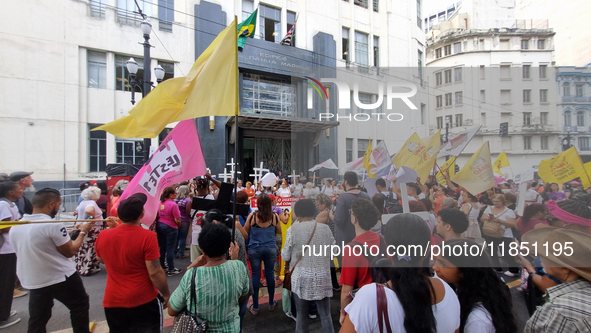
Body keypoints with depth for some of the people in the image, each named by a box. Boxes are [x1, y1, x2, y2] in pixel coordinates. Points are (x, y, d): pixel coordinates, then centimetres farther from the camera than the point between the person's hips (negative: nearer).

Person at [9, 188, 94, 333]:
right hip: (62, 279, -7)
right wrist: (83, 232, -1)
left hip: (33, 282, 7)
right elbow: (70, 251, -14)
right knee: (79, 306, 15)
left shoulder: (15, 227, 2)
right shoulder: (54, 225, -23)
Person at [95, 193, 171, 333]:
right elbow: (155, 273, -20)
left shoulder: (103, 236, -6)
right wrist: (166, 294, -5)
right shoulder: (147, 236, -21)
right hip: (144, 301, -4)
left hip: (113, 301, 4)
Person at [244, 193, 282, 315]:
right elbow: (279, 232, 5)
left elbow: (245, 231, 1)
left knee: (255, 275, 9)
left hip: (254, 249, -1)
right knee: (270, 274, 13)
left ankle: (255, 307, 20)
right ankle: (271, 303, 30)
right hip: (270, 249, 1)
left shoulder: (252, 216, -12)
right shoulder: (274, 216, -9)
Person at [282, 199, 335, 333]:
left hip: (301, 278, -1)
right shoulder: (325, 228, -2)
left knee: (302, 315, 14)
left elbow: (285, 256, -3)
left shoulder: (293, 229, -10)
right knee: (325, 315, 13)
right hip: (322, 277, 2)